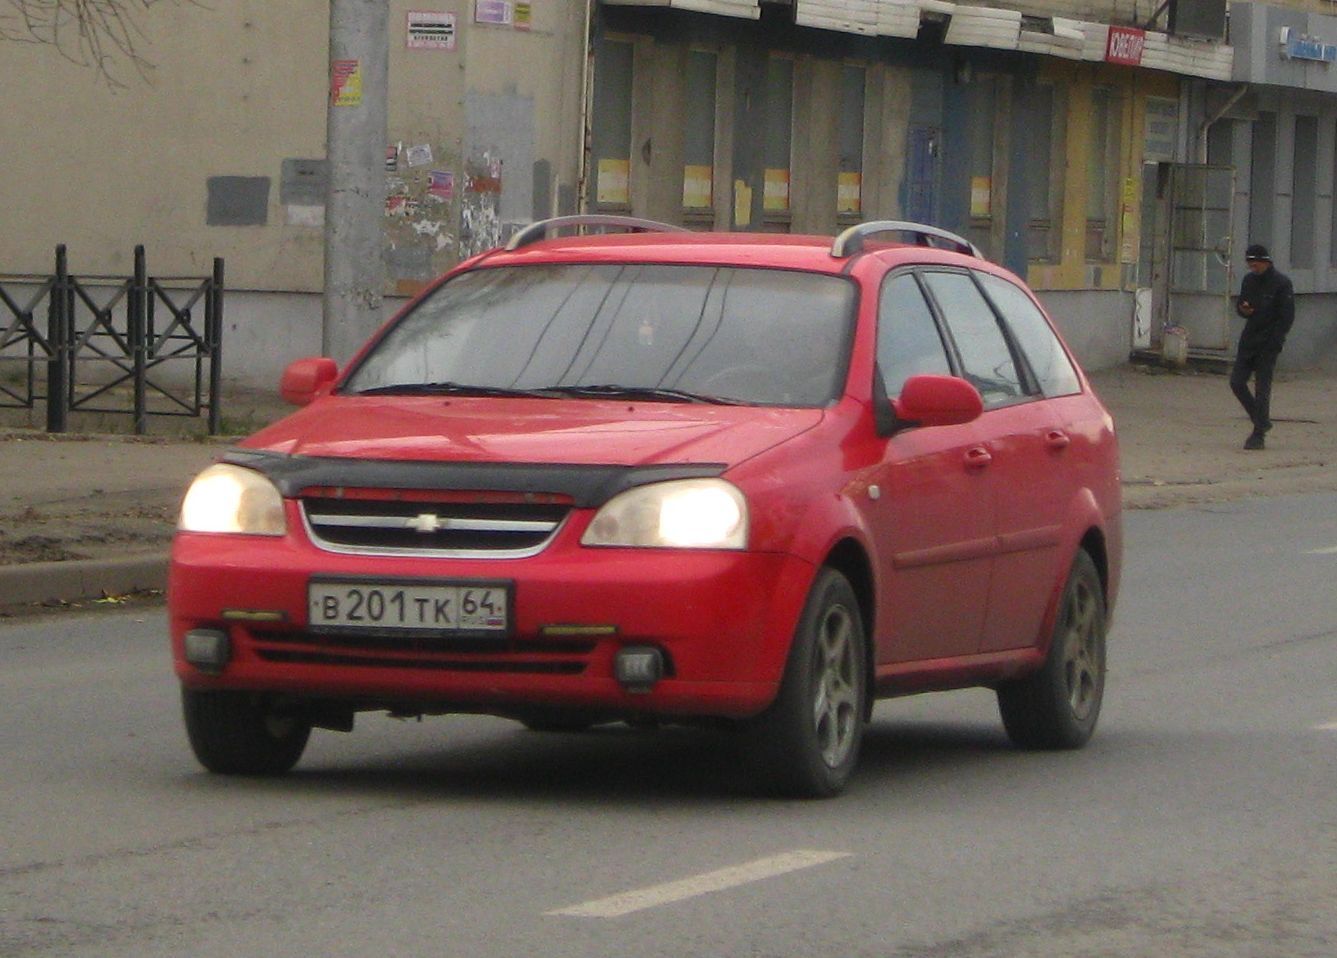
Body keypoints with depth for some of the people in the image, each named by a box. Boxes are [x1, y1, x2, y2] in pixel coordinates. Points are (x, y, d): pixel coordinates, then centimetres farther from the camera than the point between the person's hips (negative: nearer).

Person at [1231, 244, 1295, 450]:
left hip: (1268, 343, -7)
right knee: (1237, 383, 3)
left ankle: (1258, 436, -1)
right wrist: (1242, 309, -5)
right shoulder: (1249, 280, 10)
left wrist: (1273, 342, -17)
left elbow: (1287, 317, -11)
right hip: (1248, 340, 7)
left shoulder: (1281, 283, -10)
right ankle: (1262, 421, 20)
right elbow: (1240, 304, 20)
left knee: (1262, 389, -6)